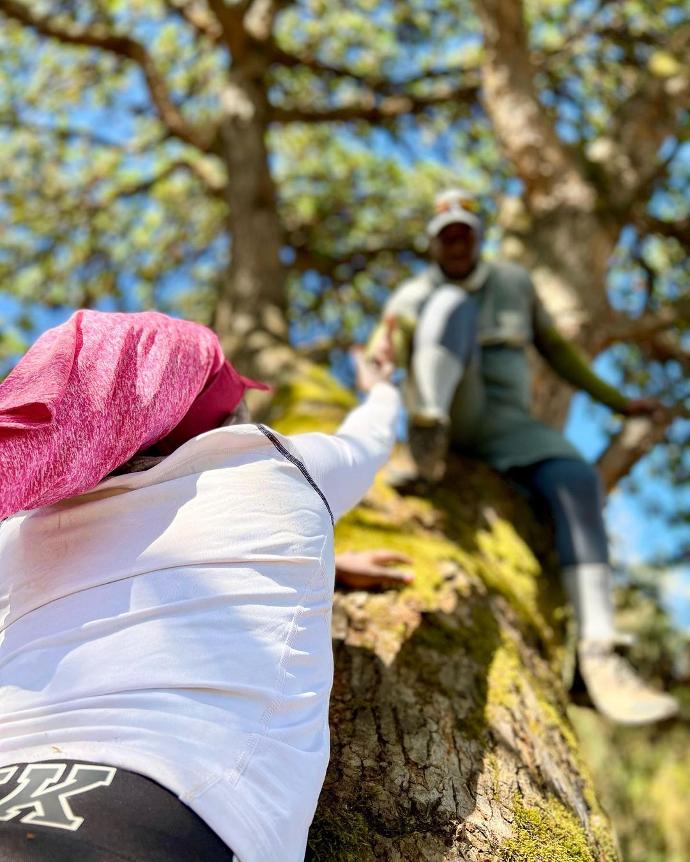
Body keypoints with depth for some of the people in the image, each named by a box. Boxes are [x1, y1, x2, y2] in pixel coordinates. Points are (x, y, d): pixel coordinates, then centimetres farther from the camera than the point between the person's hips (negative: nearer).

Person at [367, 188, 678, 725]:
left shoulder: (514, 282, 18)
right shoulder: (414, 297, 11)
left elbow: (555, 348, 25)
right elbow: (387, 349, -6)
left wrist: (614, 399, 25)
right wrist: (383, 348, -31)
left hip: (504, 426, 2)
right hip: (446, 414, -2)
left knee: (578, 480, -29)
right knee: (456, 307, -25)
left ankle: (599, 655, -37)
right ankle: (428, 446, -48)